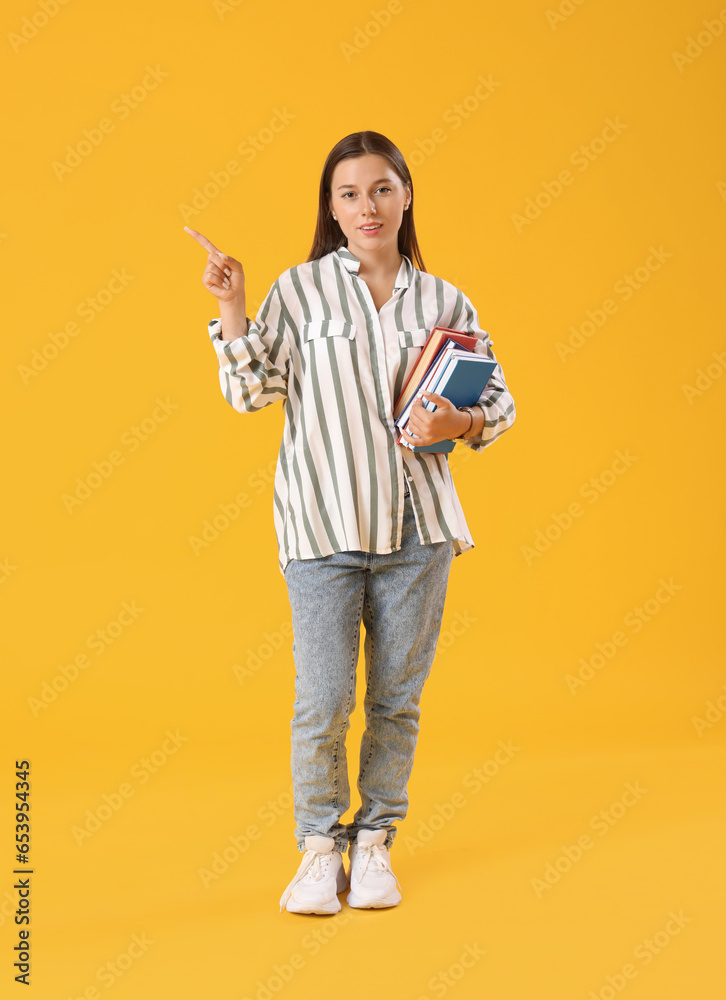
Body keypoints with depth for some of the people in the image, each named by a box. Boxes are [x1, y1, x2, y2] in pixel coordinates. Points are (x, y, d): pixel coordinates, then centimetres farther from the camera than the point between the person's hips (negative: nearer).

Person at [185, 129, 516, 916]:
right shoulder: (300, 289, 3)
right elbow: (251, 394, -1)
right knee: (323, 700, -2)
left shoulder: (444, 301, 7)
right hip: (322, 525, -2)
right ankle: (319, 846, 19)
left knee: (398, 695, 9)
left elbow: (500, 400, 11)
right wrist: (231, 306, -9)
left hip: (416, 525, 2)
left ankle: (375, 841, 26)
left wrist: (462, 423, -9)